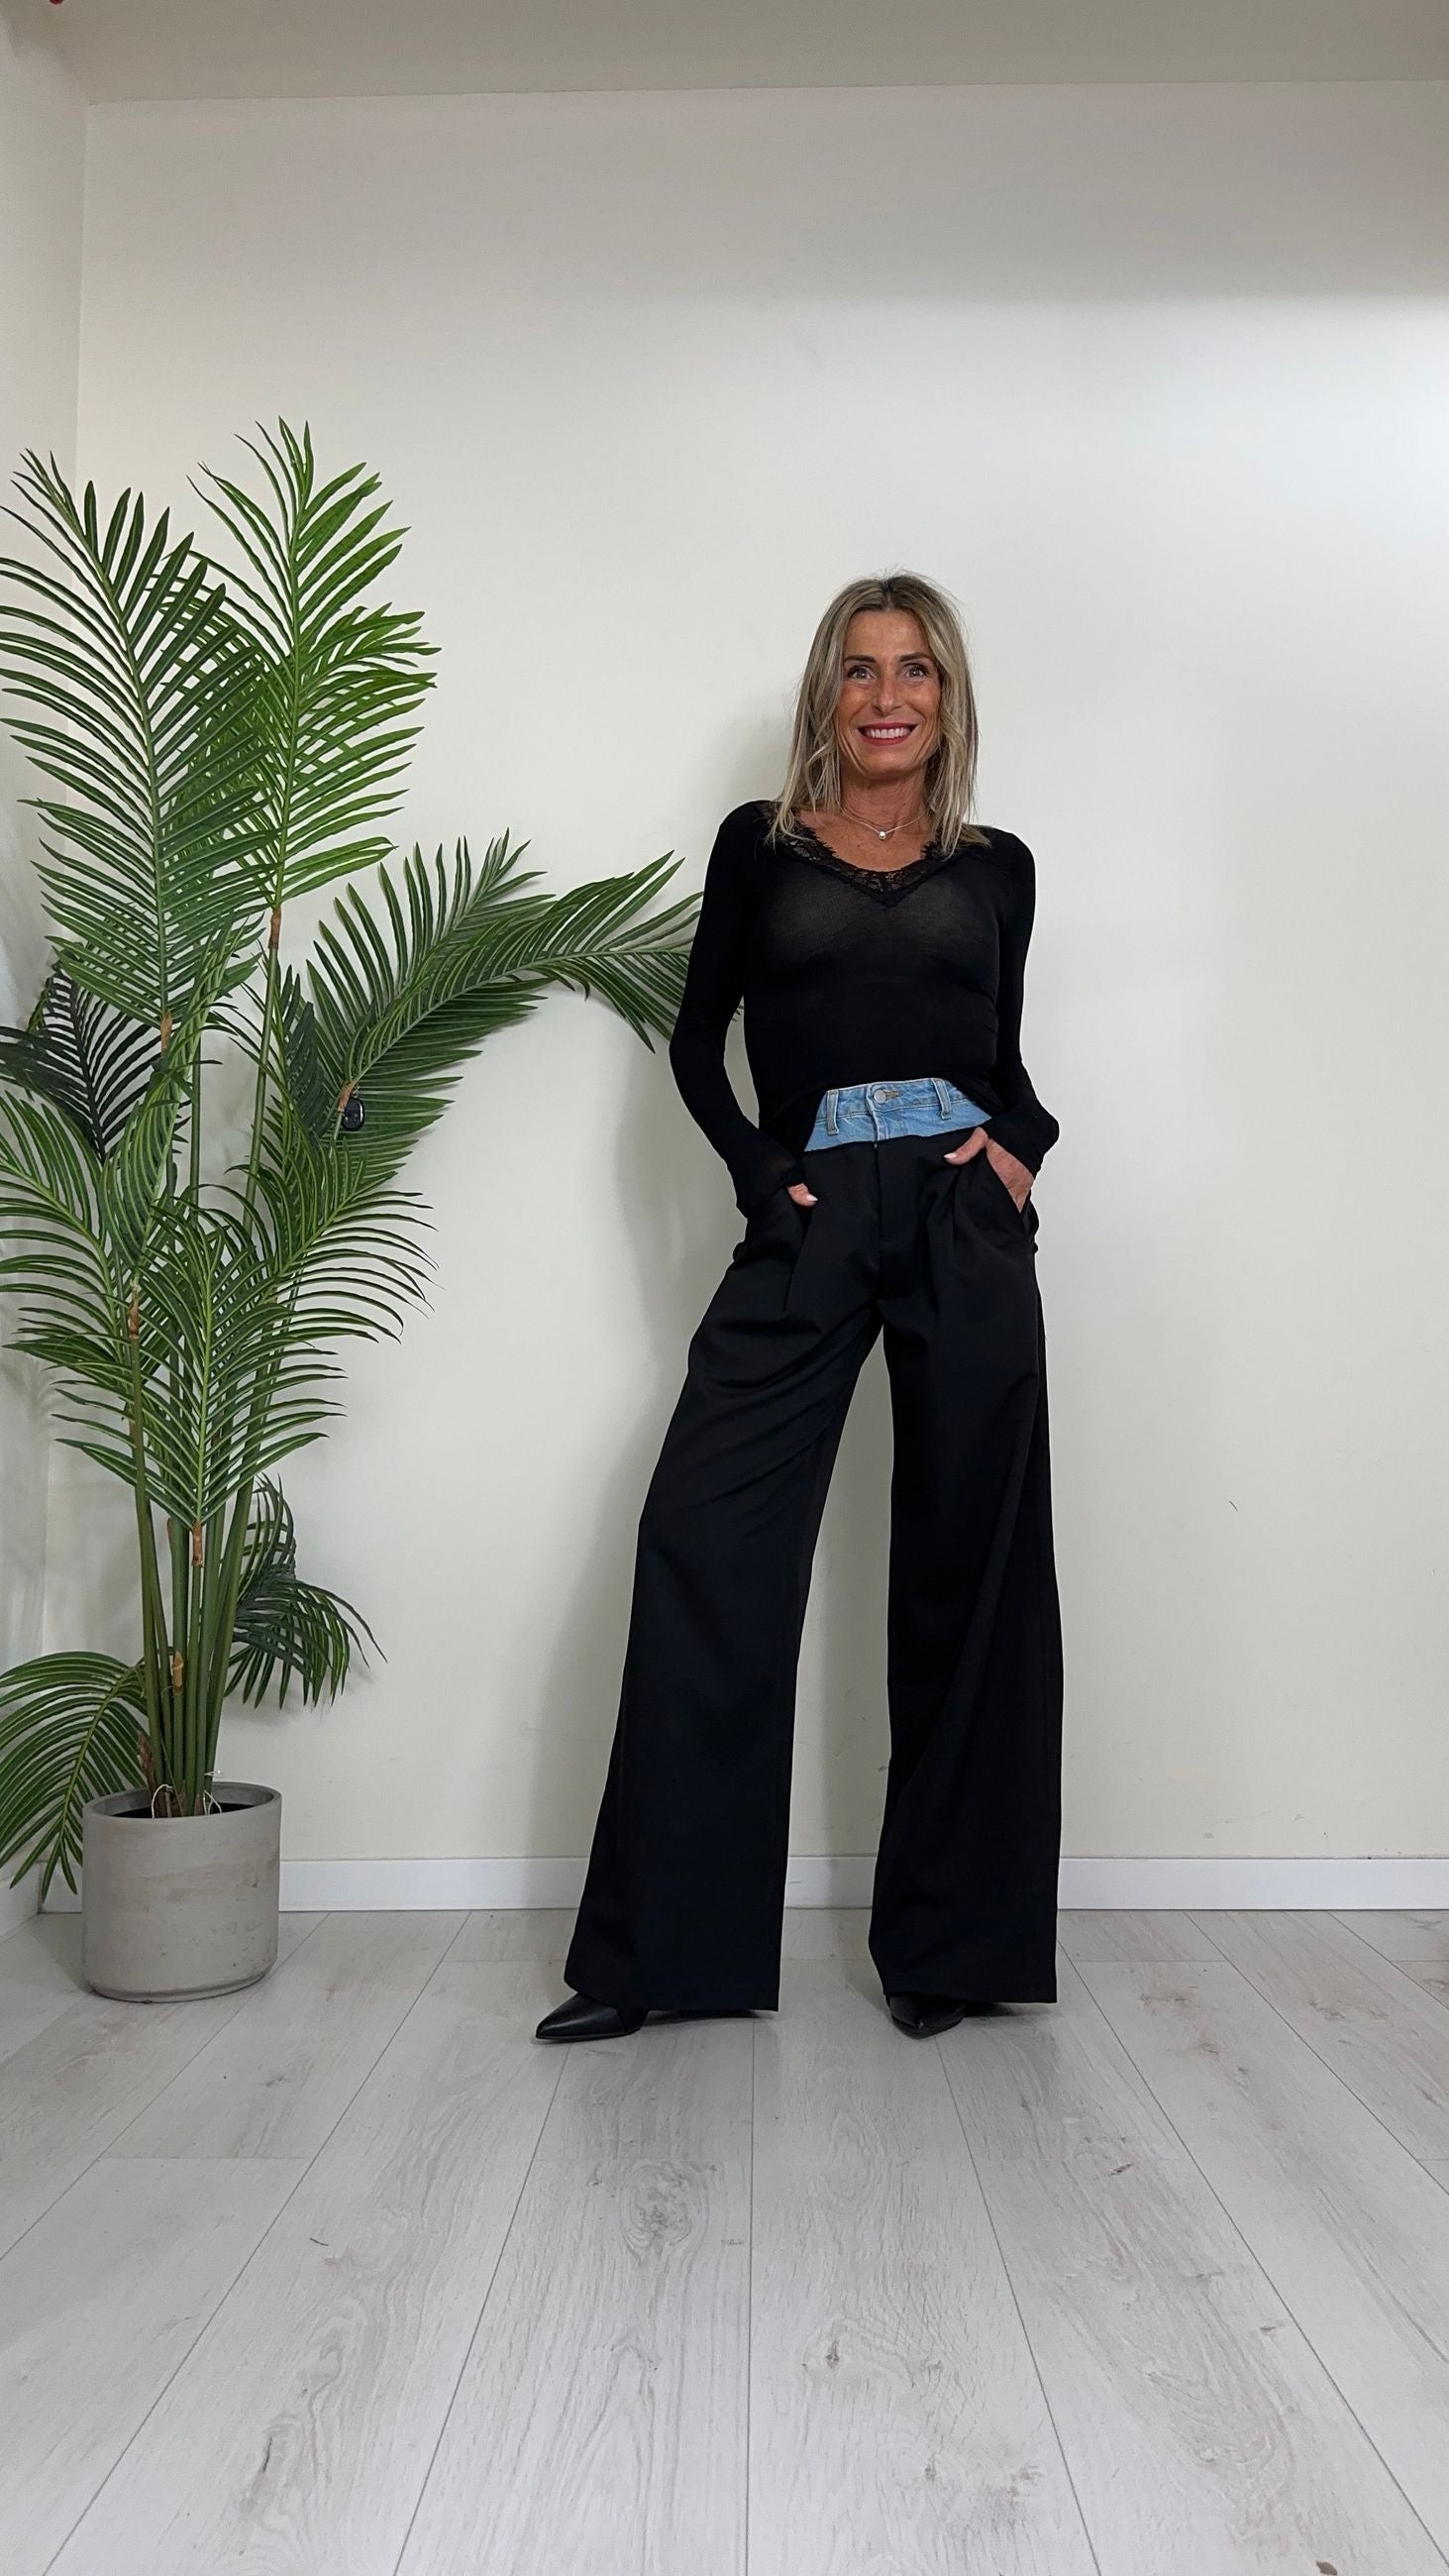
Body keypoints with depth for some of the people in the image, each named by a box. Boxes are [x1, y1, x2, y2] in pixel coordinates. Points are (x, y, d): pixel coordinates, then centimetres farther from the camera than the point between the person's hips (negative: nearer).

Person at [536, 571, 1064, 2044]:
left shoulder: (995, 867, 15)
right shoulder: (758, 847, 13)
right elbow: (697, 1041, 13)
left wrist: (1020, 1142, 0)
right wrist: (753, 1169, -2)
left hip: (965, 1216, 1)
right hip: (806, 1225, -1)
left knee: (965, 1563, 2)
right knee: (702, 1541, -10)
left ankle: (948, 1941, 15)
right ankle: (661, 1947, 1)